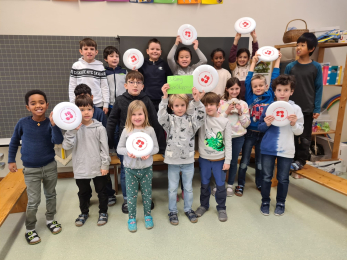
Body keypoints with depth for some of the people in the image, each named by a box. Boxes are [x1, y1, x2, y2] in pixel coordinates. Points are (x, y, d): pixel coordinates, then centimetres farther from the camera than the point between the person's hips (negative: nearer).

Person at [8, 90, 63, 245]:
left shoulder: (50, 123, -12)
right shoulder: (23, 123, -9)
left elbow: (58, 141, -26)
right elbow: (14, 142, 6)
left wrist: (54, 125, -40)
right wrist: (11, 160, 6)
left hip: (50, 167, 1)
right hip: (31, 170, -1)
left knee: (50, 195, 18)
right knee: (33, 201, 2)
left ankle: (50, 220, 40)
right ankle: (30, 229, 24)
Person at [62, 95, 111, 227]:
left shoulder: (99, 128, -9)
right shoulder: (73, 128, -3)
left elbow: (104, 148, -6)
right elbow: (66, 146, -12)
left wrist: (105, 165, -7)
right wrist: (72, 131, -23)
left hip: (98, 168, -1)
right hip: (81, 168, 2)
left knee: (101, 191, 15)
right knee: (83, 192, 20)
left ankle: (103, 212, 36)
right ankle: (84, 212, 43)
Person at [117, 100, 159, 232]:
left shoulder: (150, 130, -6)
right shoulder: (126, 131, -5)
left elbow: (156, 147, 0)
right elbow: (119, 148, 1)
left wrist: (149, 153, -20)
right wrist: (127, 152, -20)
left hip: (146, 168, 0)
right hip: (130, 169, 0)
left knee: (147, 193, 14)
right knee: (131, 194, 11)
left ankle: (147, 215, 36)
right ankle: (132, 218, 31)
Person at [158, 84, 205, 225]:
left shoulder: (191, 119, 0)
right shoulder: (170, 120, -4)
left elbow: (201, 117, -19)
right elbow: (161, 116, -24)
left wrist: (197, 101, -33)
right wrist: (164, 97, -34)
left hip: (188, 160, 1)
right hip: (173, 160, -1)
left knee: (188, 187, 17)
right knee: (172, 188, 13)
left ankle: (188, 209, 37)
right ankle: (172, 211, 31)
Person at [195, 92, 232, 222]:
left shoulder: (225, 121, -6)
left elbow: (228, 142, -5)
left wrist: (227, 160, -6)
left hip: (219, 160, -1)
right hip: (204, 159, 1)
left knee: (221, 185, 9)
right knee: (204, 184, 16)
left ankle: (221, 208, 30)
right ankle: (204, 205, 37)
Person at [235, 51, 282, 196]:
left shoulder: (270, 96, 0)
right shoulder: (250, 96, -3)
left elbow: (274, 79, 2)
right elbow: (248, 80, -6)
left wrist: (277, 61, 8)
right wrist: (253, 63, 0)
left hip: (264, 134, 1)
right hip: (249, 133, -1)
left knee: (260, 162, 16)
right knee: (244, 161, 7)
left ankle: (260, 184, 35)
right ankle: (240, 185, 22)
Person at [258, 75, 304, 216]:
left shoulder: (296, 109, -3)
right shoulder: (269, 107, -1)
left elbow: (299, 131, -1)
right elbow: (260, 127, 4)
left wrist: (294, 124, -21)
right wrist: (267, 124, -17)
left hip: (286, 150, 0)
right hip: (268, 149, 1)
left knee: (283, 179, 12)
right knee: (266, 177, 10)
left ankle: (280, 203, 32)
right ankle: (265, 201, 29)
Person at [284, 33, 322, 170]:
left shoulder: (316, 67, -3)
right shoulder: (290, 66, -2)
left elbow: (318, 88, -1)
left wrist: (317, 109, -5)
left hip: (308, 109, -1)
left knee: (305, 137, 10)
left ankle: (300, 160, 25)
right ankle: (292, 158, 28)